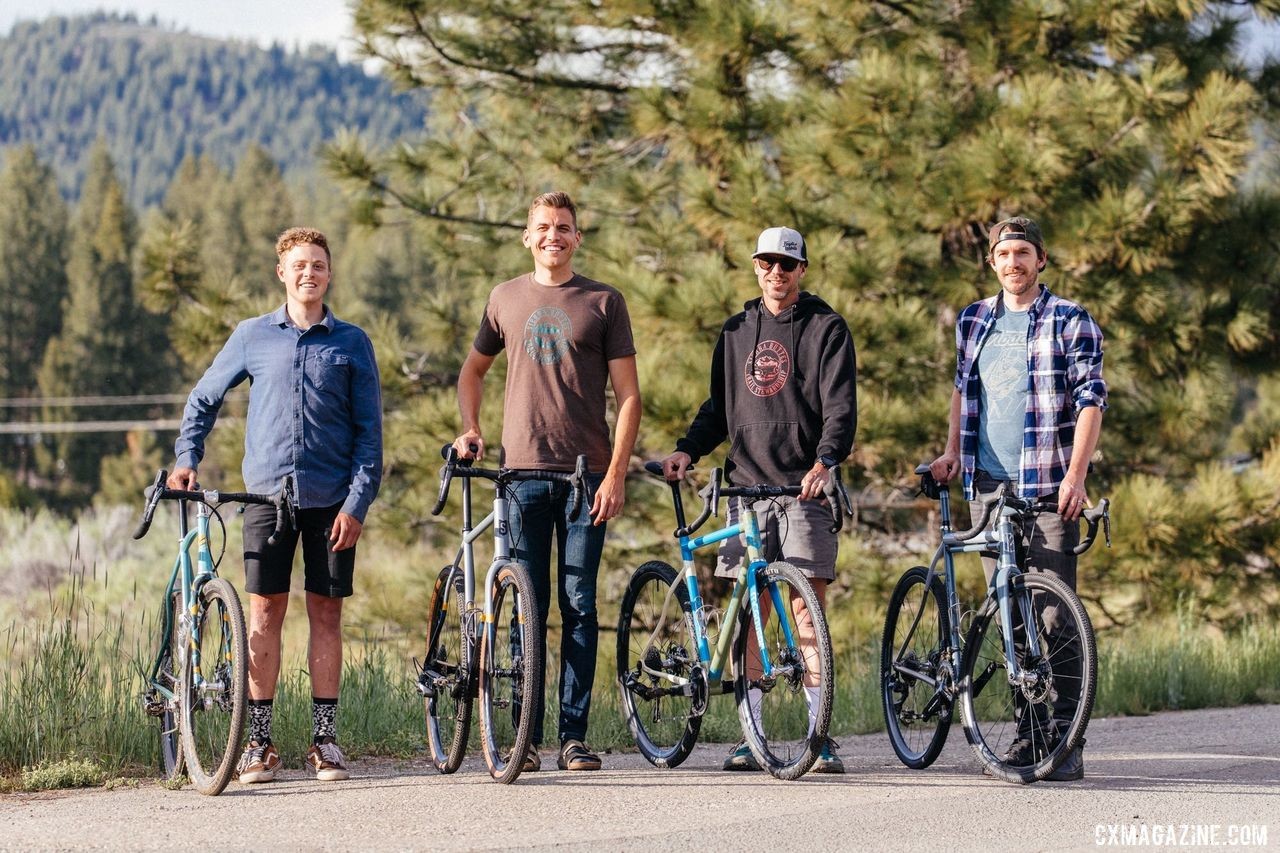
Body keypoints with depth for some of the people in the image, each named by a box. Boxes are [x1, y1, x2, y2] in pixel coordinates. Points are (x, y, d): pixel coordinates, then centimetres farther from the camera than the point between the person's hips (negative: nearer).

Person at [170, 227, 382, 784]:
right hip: (268, 494, 0)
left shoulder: (351, 343, 5)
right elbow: (204, 399, 18)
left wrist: (357, 503, -6)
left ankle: (324, 738, 9)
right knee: (265, 613, -1)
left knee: (326, 613, 3)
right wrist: (186, 459, 5)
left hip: (332, 501, 0)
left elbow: (369, 432, 3)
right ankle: (259, 742, 4)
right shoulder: (253, 336, 7)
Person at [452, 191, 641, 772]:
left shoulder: (604, 303, 4)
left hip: (587, 476, -1)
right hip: (523, 472, 1)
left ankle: (573, 736, 3)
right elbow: (473, 370, 25)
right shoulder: (506, 299, 11)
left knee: (579, 605, 0)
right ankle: (526, 736, 4)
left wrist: (616, 474, -8)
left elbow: (627, 395, 1)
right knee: (526, 607, 1)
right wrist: (470, 430, 9)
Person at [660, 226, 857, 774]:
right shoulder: (736, 331, 15)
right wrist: (688, 450, 4)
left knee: (807, 614, -7)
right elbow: (719, 406, 21)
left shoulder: (826, 328, 1)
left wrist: (825, 462, -25)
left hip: (804, 487, -4)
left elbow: (841, 407, -8)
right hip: (746, 483, 4)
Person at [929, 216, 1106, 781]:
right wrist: (952, 453, 16)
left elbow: (1090, 399, -7)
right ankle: (1029, 731, 14)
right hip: (988, 483, 5)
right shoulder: (973, 321, 13)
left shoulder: (1070, 321, -2)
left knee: (1054, 614, -8)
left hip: (1047, 485, -5)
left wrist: (1075, 475, -15)